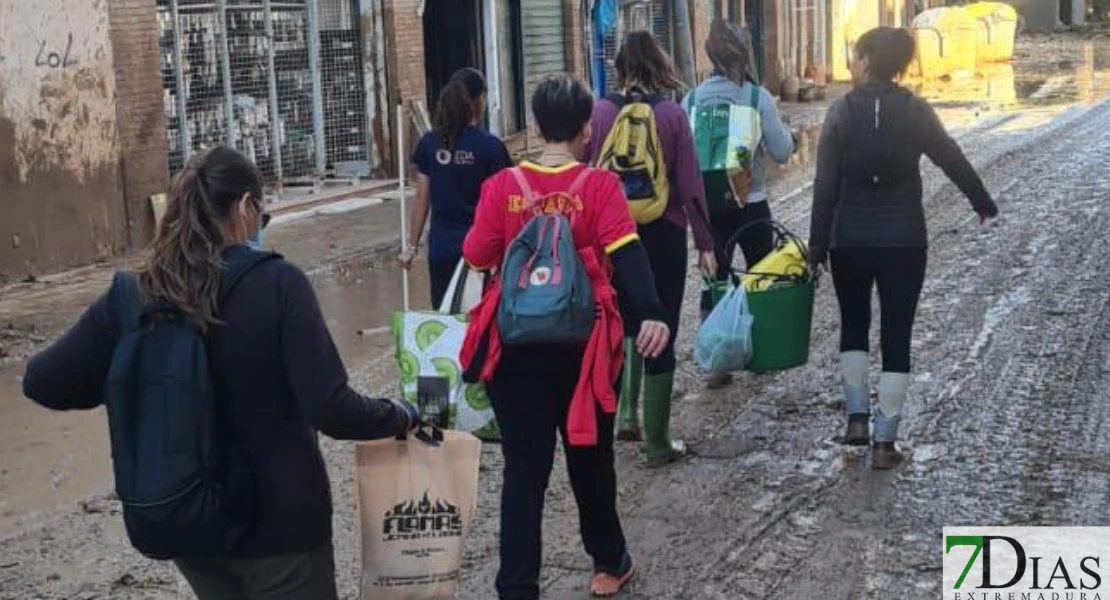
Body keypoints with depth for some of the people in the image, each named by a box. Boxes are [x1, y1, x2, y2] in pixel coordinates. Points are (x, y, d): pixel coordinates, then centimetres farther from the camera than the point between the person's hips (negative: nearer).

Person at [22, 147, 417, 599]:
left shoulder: (133, 295, -7)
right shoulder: (277, 284, -19)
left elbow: (43, 383, -4)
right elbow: (331, 410, -22)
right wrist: (401, 416, -4)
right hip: (279, 520, -4)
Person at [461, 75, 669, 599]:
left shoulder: (503, 186, -3)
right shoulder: (599, 186, -8)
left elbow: (477, 258, -1)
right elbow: (626, 255, -20)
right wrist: (650, 315, -30)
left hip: (516, 343, 1)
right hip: (581, 342, 0)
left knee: (524, 465, 5)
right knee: (589, 455, 17)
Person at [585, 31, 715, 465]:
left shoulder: (601, 112, -4)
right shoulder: (671, 113, -8)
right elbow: (690, 184, -8)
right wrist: (704, 243, -1)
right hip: (663, 234, -2)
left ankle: (627, 415, 16)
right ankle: (657, 443, 10)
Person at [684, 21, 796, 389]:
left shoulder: (693, 99, -2)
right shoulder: (757, 97, -9)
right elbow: (782, 152, -7)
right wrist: (785, 133, 13)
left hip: (707, 205, 2)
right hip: (750, 204, -2)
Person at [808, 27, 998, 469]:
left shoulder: (841, 112, -7)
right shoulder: (916, 110, -4)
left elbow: (825, 188, -7)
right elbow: (955, 163, 6)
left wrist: (817, 247, 0)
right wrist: (985, 204, 24)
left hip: (850, 241, 0)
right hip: (904, 241, 0)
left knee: (853, 326, 22)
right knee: (896, 339, 6)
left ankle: (857, 417, 16)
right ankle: (884, 442, 5)